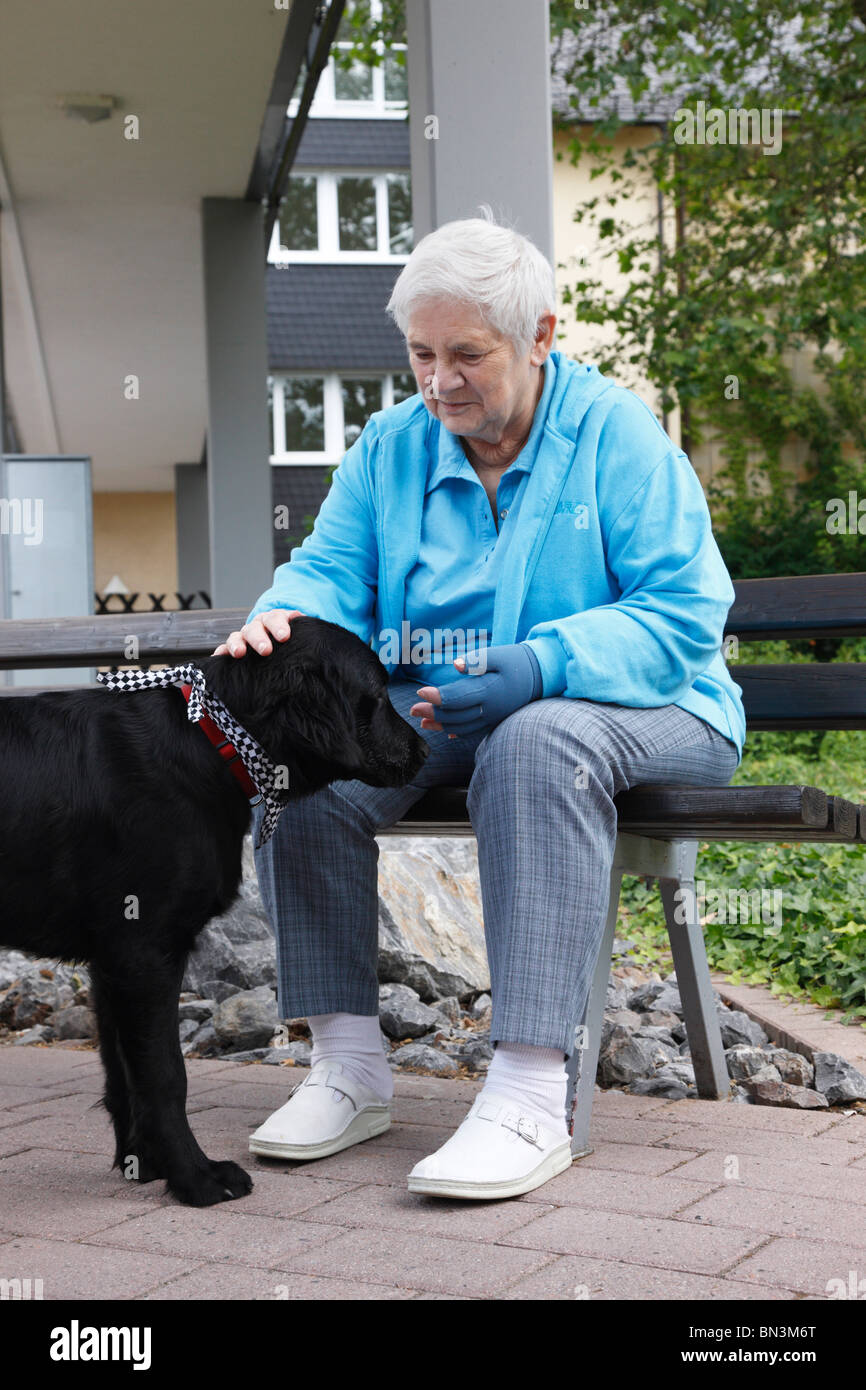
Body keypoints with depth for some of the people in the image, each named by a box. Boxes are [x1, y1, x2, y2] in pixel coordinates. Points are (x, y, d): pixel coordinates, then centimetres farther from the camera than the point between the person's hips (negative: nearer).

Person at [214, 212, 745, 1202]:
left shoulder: (616, 433, -6)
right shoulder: (390, 444, 10)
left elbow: (685, 612, -15)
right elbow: (331, 573, 2)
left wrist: (543, 666, -31)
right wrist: (281, 619, -24)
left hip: (638, 706, -4)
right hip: (435, 711, 5)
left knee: (538, 743, -39)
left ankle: (530, 1097, -38)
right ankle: (347, 1064, -15)